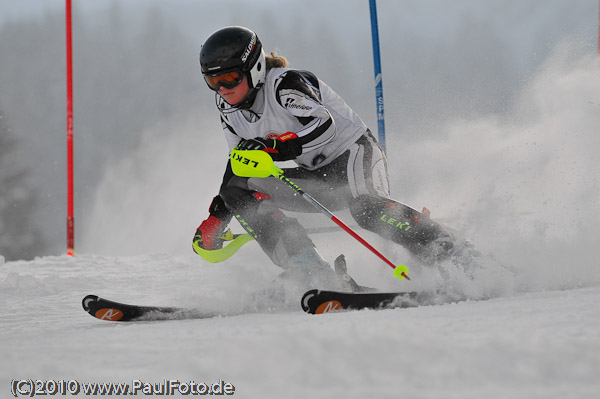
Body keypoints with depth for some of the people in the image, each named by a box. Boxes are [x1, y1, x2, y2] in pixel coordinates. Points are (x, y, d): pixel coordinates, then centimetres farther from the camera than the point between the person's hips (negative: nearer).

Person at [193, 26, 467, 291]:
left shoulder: (282, 83, -20)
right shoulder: (229, 109, 3)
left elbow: (323, 125, -33)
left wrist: (272, 146, -43)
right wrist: (215, 219, 10)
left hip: (353, 153, -8)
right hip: (317, 176, 8)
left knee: (363, 206, -39)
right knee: (238, 191, -12)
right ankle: (317, 279, -25)